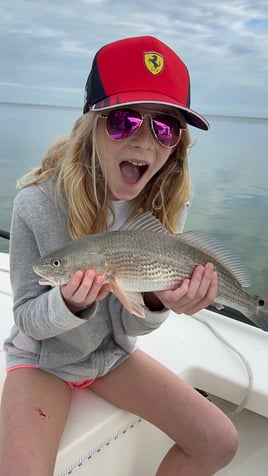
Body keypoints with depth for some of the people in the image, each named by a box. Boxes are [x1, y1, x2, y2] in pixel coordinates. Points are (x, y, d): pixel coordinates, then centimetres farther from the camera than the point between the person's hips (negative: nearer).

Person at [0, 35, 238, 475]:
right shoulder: (39, 202, -26)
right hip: (43, 358, -3)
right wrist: (70, 302, -37)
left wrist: (159, 301, -33)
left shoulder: (166, 205, -14)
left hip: (114, 355, 4)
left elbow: (129, 327, -9)